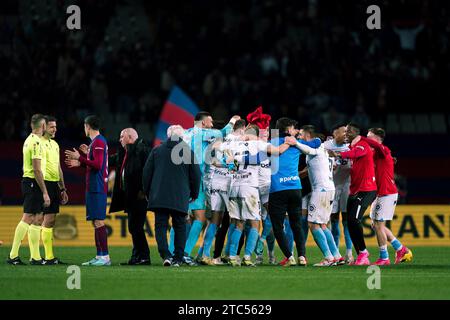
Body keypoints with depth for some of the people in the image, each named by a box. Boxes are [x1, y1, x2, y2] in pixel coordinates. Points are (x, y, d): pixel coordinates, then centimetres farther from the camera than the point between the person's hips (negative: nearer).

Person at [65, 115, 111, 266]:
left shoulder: (98, 142, -13)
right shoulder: (96, 142, 18)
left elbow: (97, 165, -21)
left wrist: (80, 158, -17)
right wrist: (81, 162, 26)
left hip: (97, 188, -10)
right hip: (93, 188, 10)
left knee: (98, 222, -12)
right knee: (96, 222, 11)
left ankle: (105, 256, -14)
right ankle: (99, 256, 13)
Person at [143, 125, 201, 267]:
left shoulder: (156, 151, 3)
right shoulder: (188, 152, 0)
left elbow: (146, 174, 6)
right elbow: (196, 175, 4)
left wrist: (147, 192, 18)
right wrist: (194, 194, 18)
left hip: (159, 197, 0)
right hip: (181, 197, 0)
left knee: (160, 225, 2)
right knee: (180, 227, 10)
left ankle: (165, 254, -17)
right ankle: (178, 259, 8)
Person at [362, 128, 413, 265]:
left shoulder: (384, 151, -14)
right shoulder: (374, 154, 15)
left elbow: (377, 145, -36)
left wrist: (360, 138, -35)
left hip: (388, 194, -10)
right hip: (380, 194, 10)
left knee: (378, 225, -8)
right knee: (376, 225, 13)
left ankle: (383, 258, 0)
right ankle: (401, 249, 21)